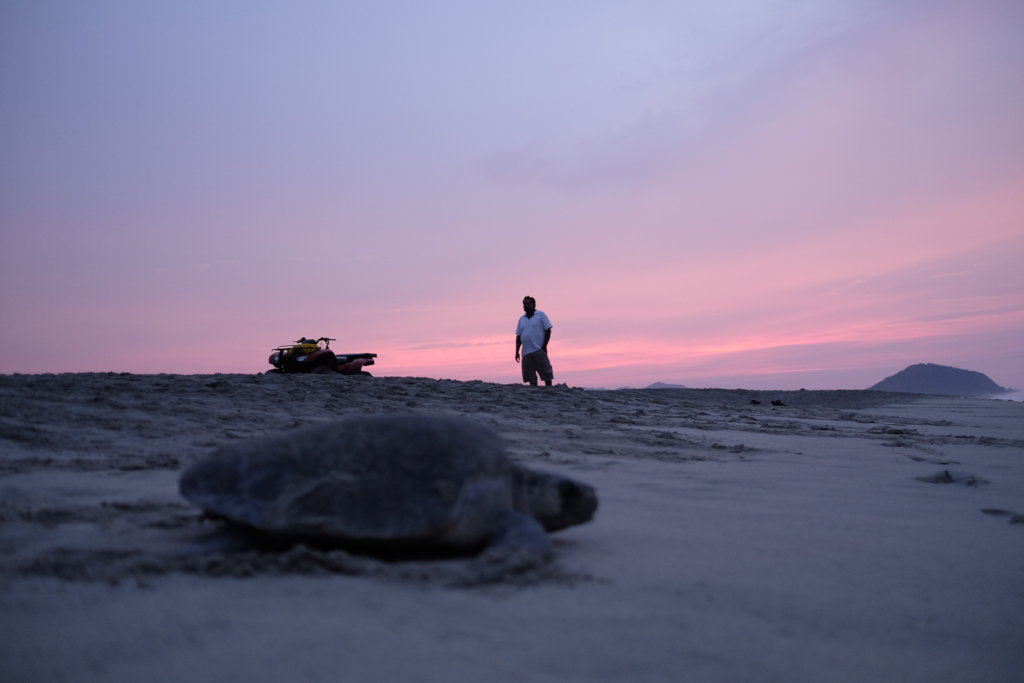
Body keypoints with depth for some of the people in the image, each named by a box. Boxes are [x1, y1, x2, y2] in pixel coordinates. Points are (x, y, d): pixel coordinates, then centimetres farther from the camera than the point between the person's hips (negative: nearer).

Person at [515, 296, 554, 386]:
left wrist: (544, 346, -9)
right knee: (530, 376, 4)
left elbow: (548, 330, -1)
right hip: (526, 352, 5)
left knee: (546, 373, -4)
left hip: (539, 351, -5)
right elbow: (518, 336, 18)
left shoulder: (540, 315, 4)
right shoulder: (521, 319, 18)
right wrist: (517, 352, 11)